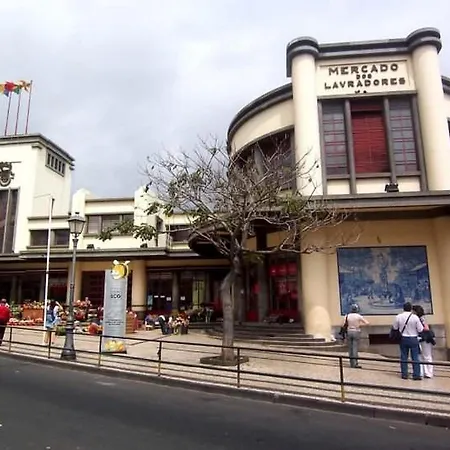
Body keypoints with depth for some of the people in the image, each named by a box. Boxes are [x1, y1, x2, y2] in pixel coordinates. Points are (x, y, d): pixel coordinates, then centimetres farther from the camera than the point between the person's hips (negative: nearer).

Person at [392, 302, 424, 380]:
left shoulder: (398, 317, -7)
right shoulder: (415, 317, -13)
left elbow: (395, 328, 2)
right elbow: (420, 329, -8)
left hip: (403, 339, 2)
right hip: (413, 339, -2)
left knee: (403, 357, 10)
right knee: (415, 358, 5)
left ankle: (404, 374, 13)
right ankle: (416, 375, 5)